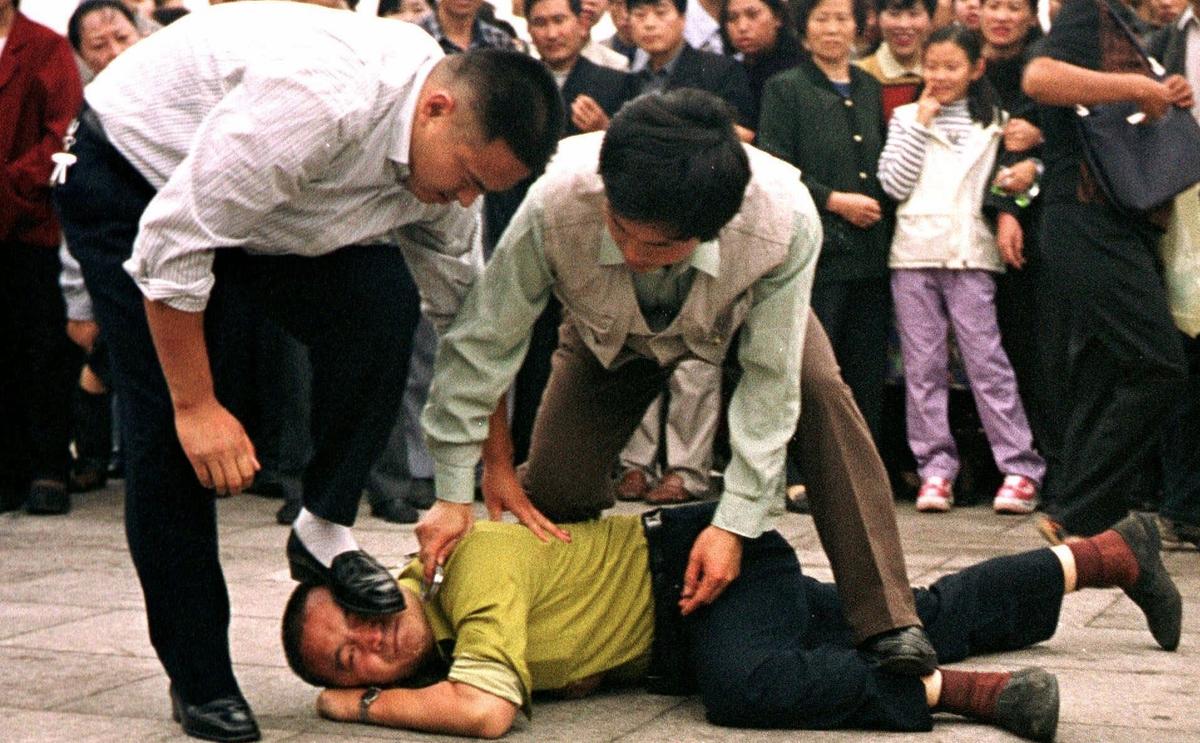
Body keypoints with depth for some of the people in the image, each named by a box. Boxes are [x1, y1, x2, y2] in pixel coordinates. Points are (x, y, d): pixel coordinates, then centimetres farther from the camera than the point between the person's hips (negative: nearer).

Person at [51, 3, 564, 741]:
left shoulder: (449, 152, -13)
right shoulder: (318, 98, -40)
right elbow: (173, 247, -33)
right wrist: (196, 404, -25)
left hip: (276, 207, 6)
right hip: (132, 184, -6)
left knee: (380, 307, -20)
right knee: (171, 426, -13)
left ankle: (326, 532, -3)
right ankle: (199, 679, 1)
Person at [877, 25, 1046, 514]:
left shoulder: (993, 121, 10)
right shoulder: (907, 118, 9)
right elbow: (894, 184, -2)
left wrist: (1007, 213, -10)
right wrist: (921, 124, -2)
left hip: (970, 253, -1)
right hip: (914, 253, 1)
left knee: (987, 361, -6)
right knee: (923, 367, 2)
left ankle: (1020, 468, -4)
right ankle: (935, 468, 7)